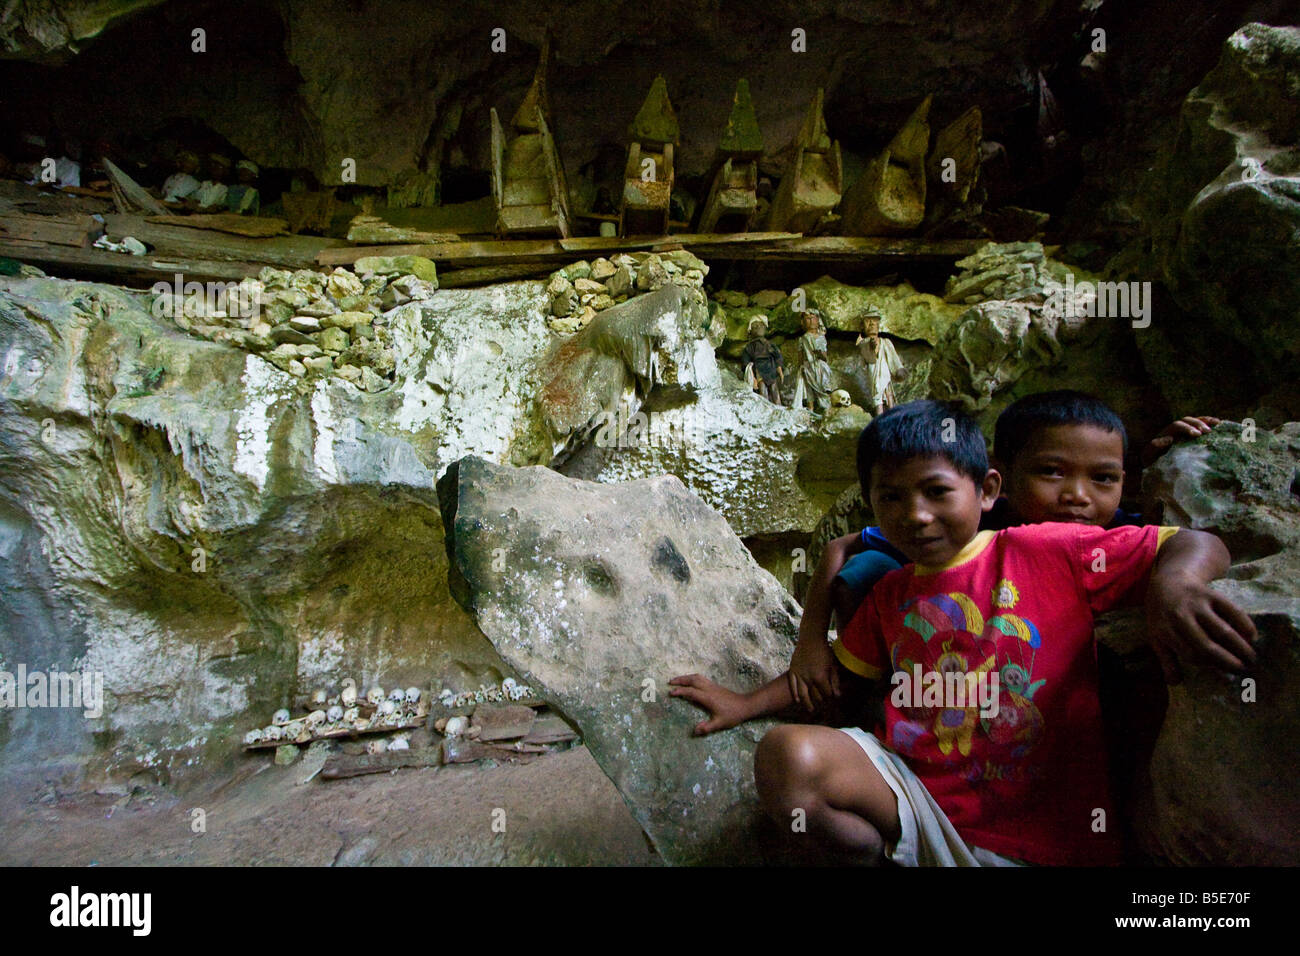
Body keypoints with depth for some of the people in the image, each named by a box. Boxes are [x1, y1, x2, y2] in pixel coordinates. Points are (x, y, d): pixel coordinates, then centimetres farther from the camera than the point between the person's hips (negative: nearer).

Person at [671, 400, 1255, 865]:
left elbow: (1197, 545, -5)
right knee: (786, 755, -22)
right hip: (917, 799, 4)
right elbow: (841, 668, 22)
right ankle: (889, 859, 1)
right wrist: (746, 704, 18)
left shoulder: (1044, 553, -5)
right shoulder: (890, 595, 10)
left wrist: (1174, 581, -28)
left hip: (1044, 837, -4)